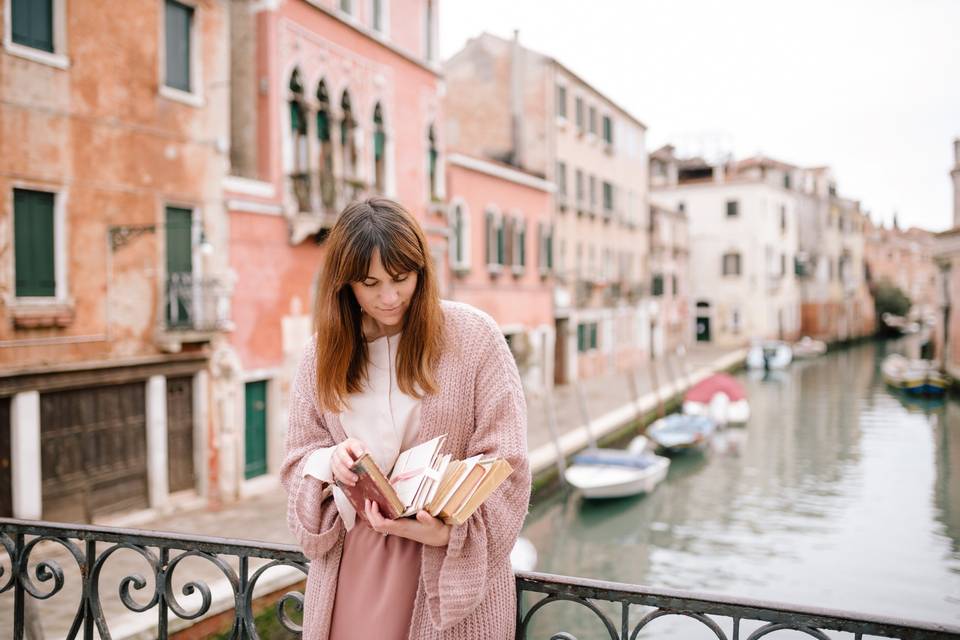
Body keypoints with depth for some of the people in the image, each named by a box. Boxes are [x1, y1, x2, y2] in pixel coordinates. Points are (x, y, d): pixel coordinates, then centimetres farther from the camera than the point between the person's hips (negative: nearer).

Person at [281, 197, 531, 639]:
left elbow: (504, 463, -8)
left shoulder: (474, 336, -8)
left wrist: (450, 531, -23)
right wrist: (331, 461, -15)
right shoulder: (325, 351, 3)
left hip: (458, 566, -2)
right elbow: (298, 462, 8)